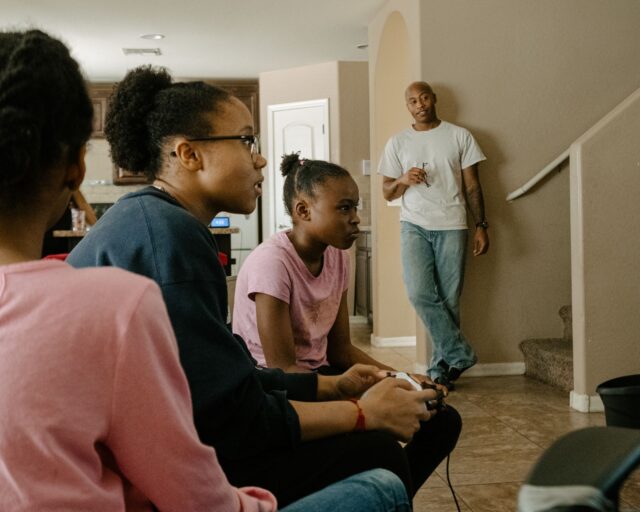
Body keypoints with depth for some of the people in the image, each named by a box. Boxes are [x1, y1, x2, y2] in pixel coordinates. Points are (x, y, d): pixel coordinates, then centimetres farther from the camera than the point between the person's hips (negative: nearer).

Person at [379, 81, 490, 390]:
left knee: (449, 300, -1)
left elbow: (472, 185, 8)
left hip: (451, 226, -1)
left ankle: (440, 369, 10)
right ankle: (459, 355, -2)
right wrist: (403, 180, -10)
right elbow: (387, 192, 12)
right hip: (414, 225, 1)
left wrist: (481, 225, 0)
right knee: (420, 293, -15)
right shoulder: (397, 143, 11)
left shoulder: (459, 137, 8)